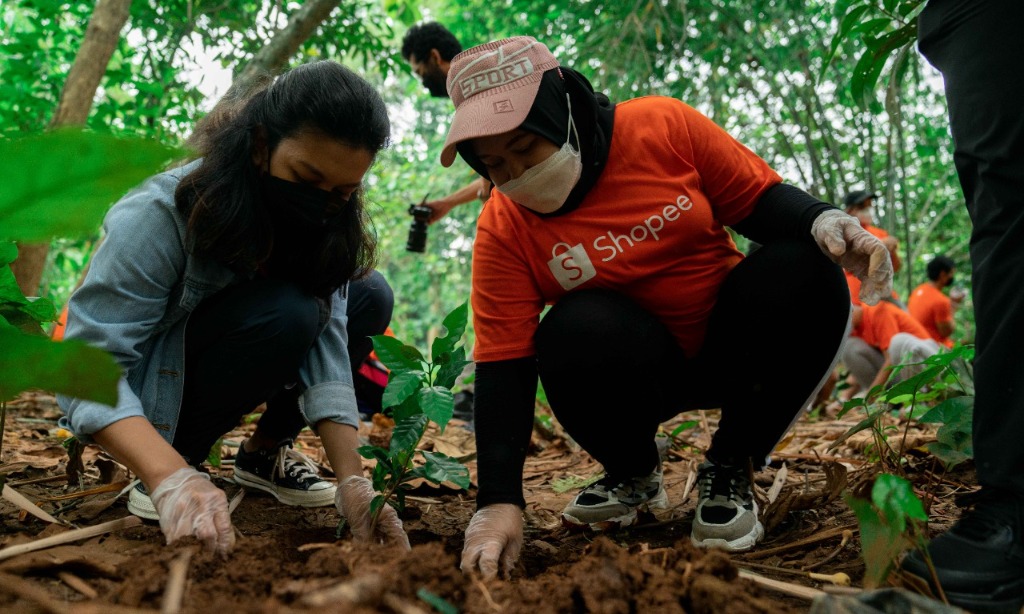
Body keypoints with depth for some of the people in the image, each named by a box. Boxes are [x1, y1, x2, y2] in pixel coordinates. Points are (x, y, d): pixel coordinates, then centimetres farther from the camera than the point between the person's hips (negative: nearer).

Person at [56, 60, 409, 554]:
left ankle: (264, 452, 0)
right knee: (287, 312, -32)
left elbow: (326, 340, -22)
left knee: (369, 297, -11)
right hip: (143, 394, -6)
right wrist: (170, 477, -51)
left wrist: (352, 482, -33)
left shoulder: (327, 224, -14)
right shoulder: (158, 216, -31)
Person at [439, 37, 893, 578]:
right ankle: (634, 474, 0)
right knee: (572, 333, -33)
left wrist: (822, 221, -28)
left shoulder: (663, 126, -13)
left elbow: (759, 200, -5)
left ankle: (729, 472, -8)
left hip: (732, 345, 1)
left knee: (803, 274, -27)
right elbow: (503, 368, -17)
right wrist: (499, 502, -26)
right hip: (631, 371, -1)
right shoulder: (503, 229, -13)